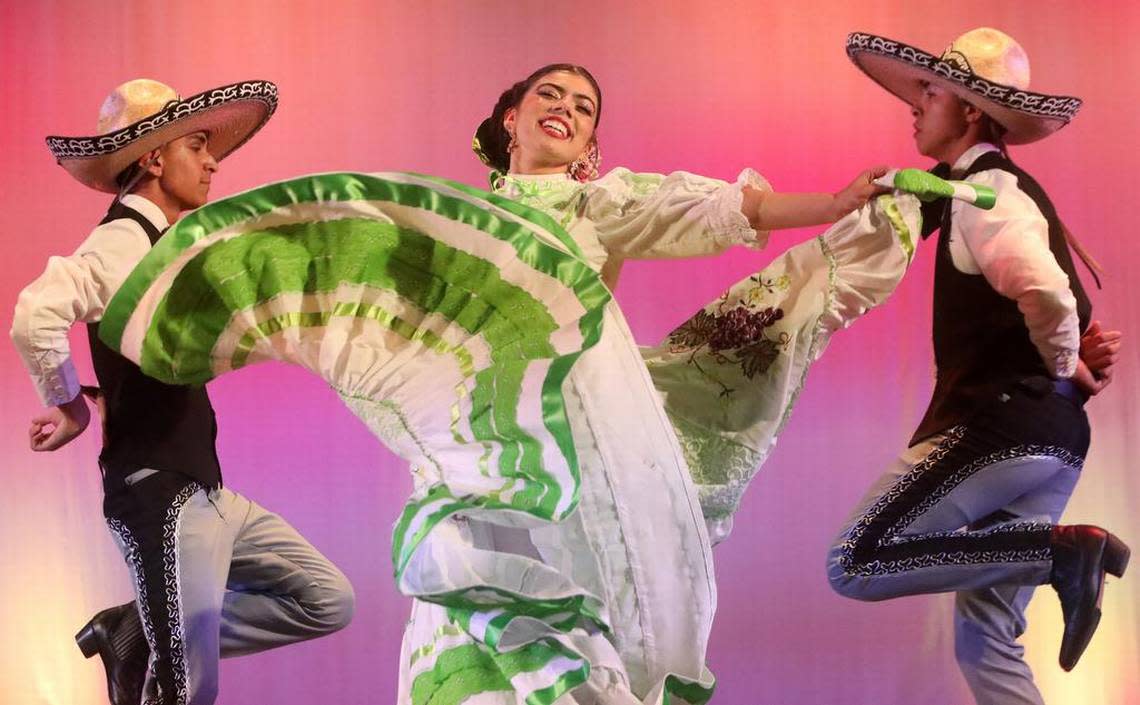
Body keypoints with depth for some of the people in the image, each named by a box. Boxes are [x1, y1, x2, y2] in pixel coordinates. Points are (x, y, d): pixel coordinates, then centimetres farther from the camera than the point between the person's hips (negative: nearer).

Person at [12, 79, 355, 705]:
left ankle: (138, 635, 11)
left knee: (326, 600, 10)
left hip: (204, 490, 9)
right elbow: (35, 316, -30)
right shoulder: (124, 241, -14)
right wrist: (69, 406, -15)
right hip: (159, 494, -9)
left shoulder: (160, 243, 14)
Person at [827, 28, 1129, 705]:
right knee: (985, 639, 10)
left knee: (855, 565, -9)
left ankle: (1062, 549, -12)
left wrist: (1067, 367, -11)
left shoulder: (985, 193, -11)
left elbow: (1045, 293, -30)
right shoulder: (999, 189, 19)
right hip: (1047, 435, 10)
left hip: (1002, 426, -10)